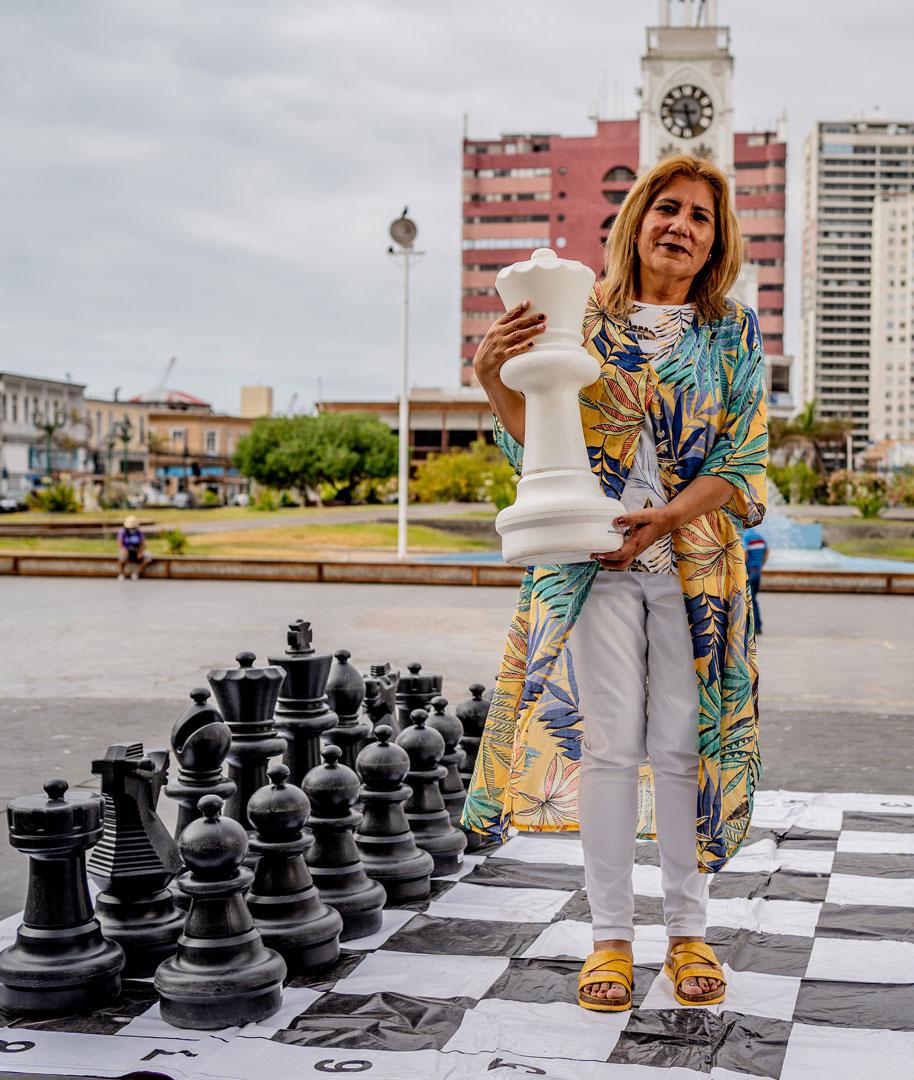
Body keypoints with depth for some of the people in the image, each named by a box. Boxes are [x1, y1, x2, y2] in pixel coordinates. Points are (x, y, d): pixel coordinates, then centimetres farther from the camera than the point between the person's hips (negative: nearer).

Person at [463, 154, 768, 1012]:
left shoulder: (734, 334, 6)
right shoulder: (582, 322, 5)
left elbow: (742, 462, 0)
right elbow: (535, 448, 3)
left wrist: (666, 518, -15)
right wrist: (492, 377, -14)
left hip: (696, 564, 1)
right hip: (593, 562, 0)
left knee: (683, 748, 3)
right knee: (607, 744, -1)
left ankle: (688, 932, 17)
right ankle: (610, 935, 11)